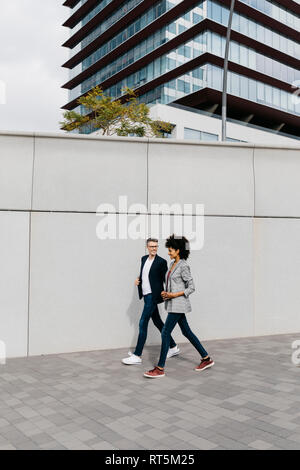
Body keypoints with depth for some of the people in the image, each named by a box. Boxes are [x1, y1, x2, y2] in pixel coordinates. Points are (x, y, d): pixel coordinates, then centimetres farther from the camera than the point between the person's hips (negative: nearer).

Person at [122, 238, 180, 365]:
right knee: (157, 322, 15)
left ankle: (137, 356, -2)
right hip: (146, 295, 8)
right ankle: (173, 347, 29)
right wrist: (138, 279, 5)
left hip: (153, 296, -8)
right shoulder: (144, 259, 11)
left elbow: (166, 279, -5)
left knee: (143, 323, -8)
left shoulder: (161, 262, -10)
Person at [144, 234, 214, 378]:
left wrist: (175, 295, -19)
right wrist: (165, 292, 4)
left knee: (165, 333, -8)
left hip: (178, 304, -10)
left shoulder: (183, 266, -14)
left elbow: (191, 287, -13)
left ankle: (160, 369, -1)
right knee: (187, 332, 15)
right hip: (173, 304, 10)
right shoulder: (173, 264, 12)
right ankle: (206, 359, 26)